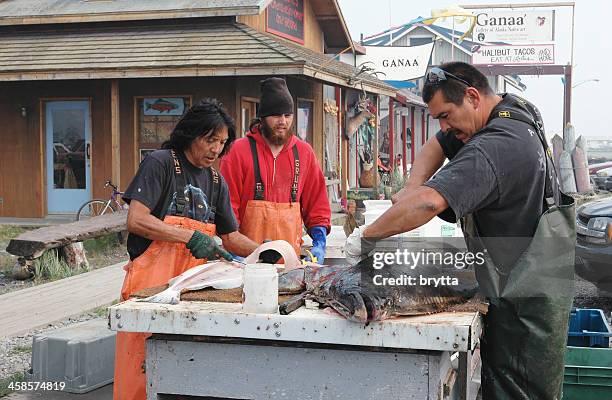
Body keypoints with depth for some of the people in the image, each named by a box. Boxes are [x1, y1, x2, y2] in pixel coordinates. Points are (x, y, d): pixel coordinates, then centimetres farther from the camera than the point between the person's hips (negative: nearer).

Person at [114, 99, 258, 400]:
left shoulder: (216, 181, 17)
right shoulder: (161, 163, -3)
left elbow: (230, 237, 21)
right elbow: (136, 220, -13)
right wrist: (190, 236, -17)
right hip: (152, 279, -6)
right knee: (143, 371, -4)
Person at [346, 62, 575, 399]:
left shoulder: (494, 147, -26)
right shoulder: (512, 110, 7)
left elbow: (430, 203, -39)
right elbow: (435, 146, 15)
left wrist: (365, 238, -28)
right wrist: (412, 190, -3)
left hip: (526, 294, -10)